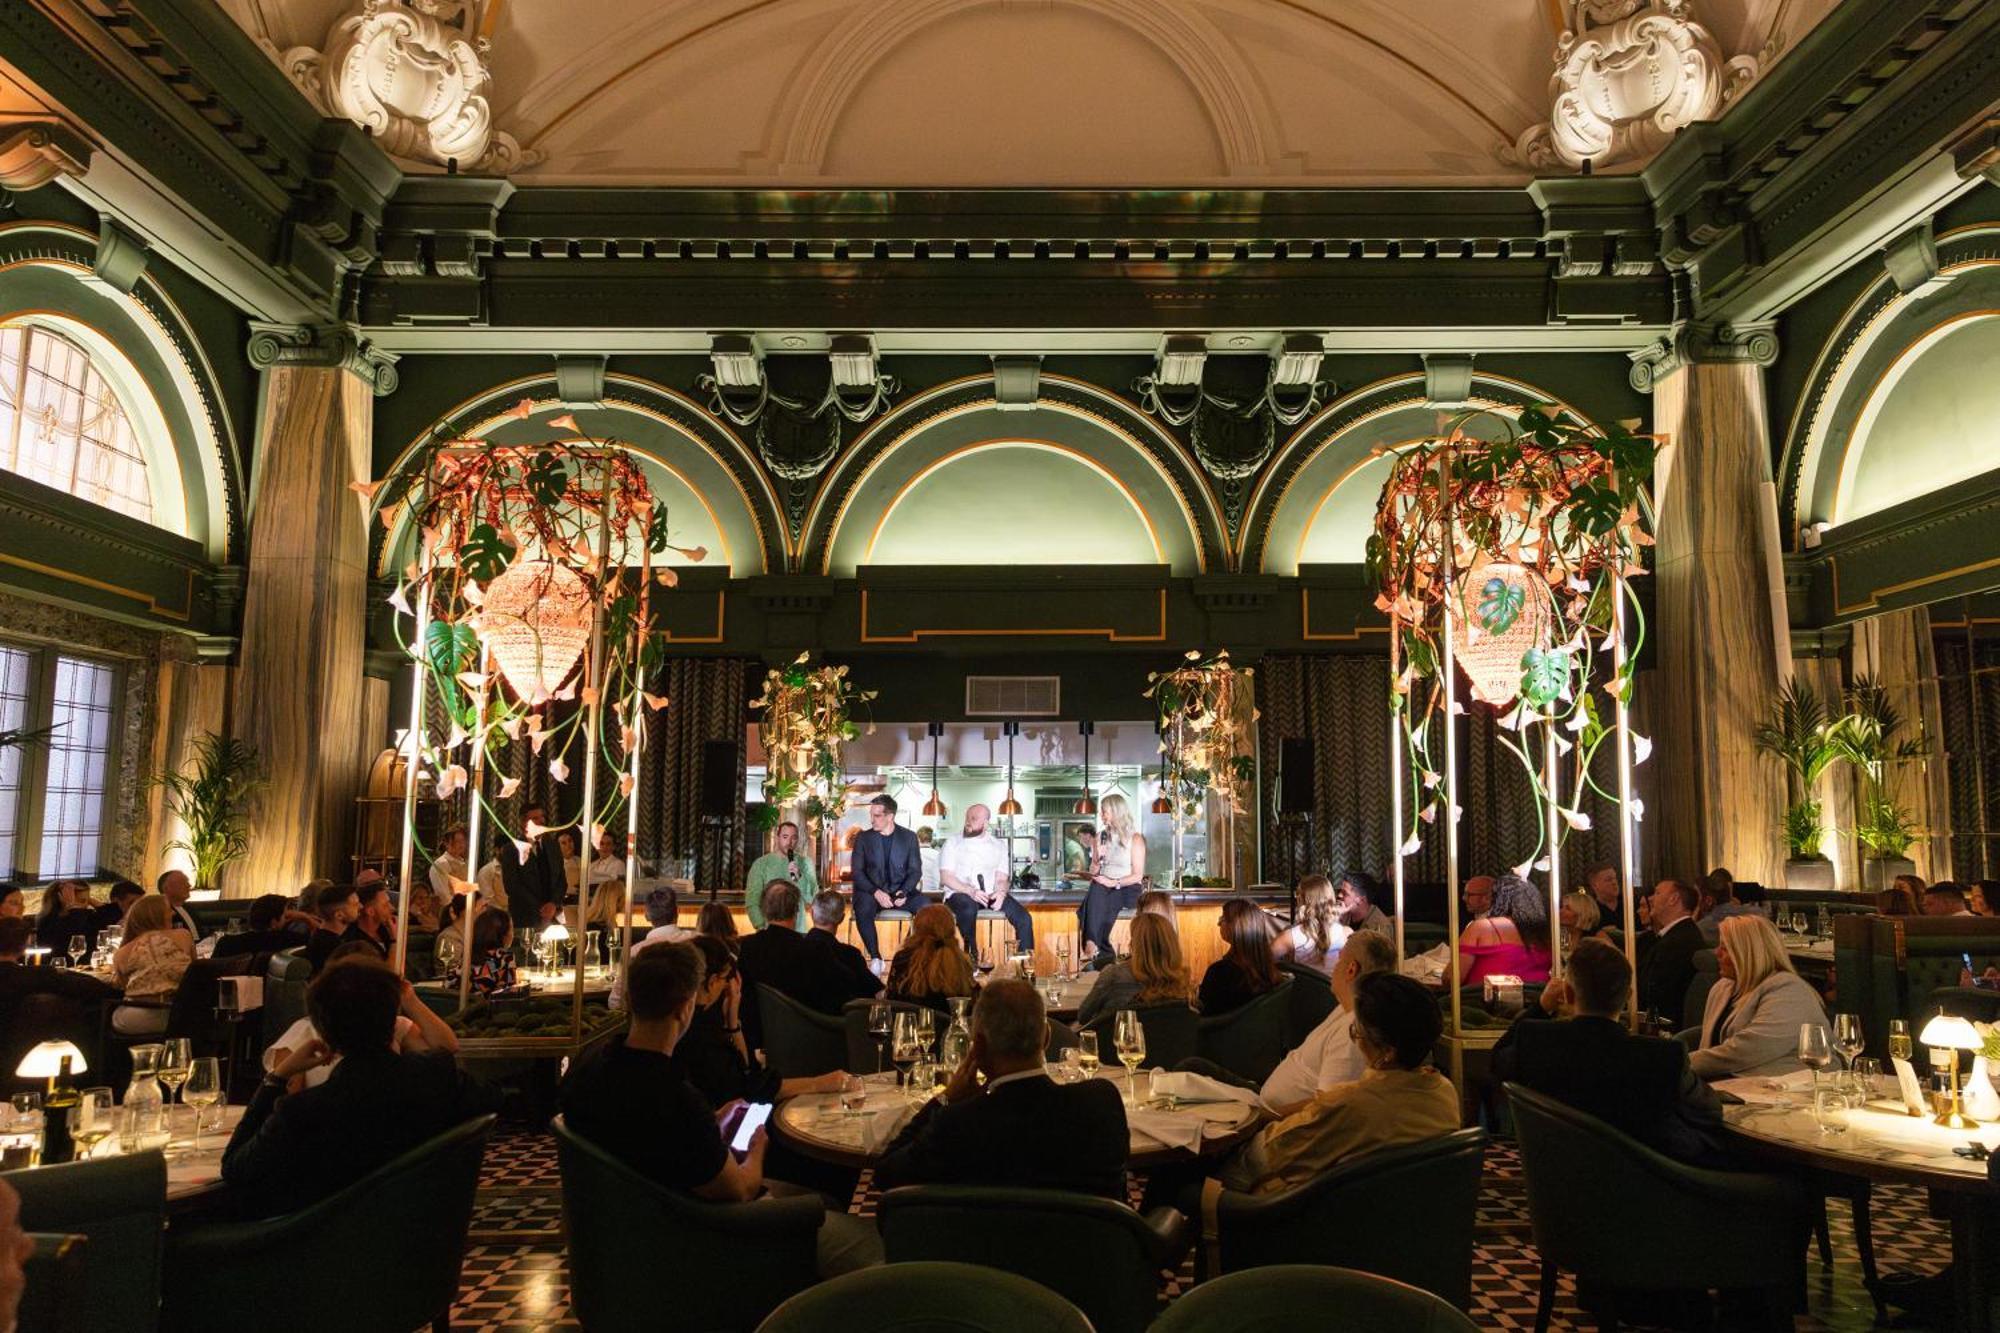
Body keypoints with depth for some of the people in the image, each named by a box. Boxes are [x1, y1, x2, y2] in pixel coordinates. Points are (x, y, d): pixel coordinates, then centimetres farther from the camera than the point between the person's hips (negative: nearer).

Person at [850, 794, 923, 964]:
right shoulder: (863, 837, 4)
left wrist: (905, 892, -16)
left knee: (926, 905, -27)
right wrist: (876, 892, -19)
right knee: (863, 908, -35)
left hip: (900, 892, 1)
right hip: (871, 891, -1)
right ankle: (875, 958, -22)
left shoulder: (909, 837, 5)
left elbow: (915, 871, 4)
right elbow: (857, 872, -2)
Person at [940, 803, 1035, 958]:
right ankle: (972, 956, -28)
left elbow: (1002, 878, 8)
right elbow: (946, 877, -3)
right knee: (969, 909, -39)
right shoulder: (953, 843, 7)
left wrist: (1001, 893, -17)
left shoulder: (999, 846, 15)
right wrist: (970, 891, -19)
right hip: (960, 893, -3)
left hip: (991, 894, 3)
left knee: (1024, 918, -21)